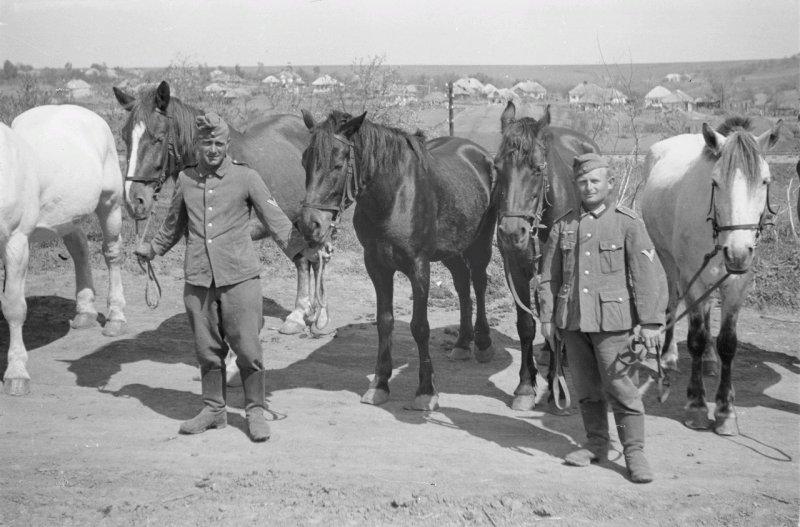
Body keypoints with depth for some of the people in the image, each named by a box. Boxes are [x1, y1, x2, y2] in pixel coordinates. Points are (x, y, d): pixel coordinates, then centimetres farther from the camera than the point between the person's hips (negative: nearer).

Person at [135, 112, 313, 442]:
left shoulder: (246, 178, -1)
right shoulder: (185, 180, 8)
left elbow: (275, 220, 0)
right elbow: (174, 224, 25)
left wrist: (302, 250, -9)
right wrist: (152, 249, 35)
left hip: (239, 276, -3)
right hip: (198, 278, 3)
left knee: (247, 347, -1)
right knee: (207, 348, 10)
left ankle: (256, 411, 12)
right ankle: (214, 409, 24)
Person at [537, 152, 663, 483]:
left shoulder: (628, 224, -3)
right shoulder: (563, 226, 7)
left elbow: (645, 275, -6)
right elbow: (549, 276, 11)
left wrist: (650, 323, -10)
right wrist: (547, 318, 6)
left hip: (611, 318, -4)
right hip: (572, 319, 4)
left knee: (620, 386, -3)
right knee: (586, 388, 13)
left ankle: (634, 452, 6)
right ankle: (596, 445, 26)